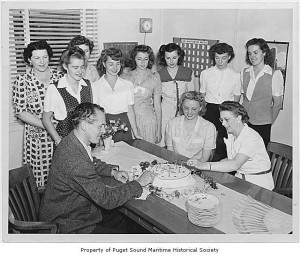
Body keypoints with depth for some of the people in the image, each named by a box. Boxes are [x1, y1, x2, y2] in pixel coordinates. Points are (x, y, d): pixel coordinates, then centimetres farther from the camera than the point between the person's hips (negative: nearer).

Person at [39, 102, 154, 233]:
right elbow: (107, 199, -30)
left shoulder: (70, 141, -4)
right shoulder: (75, 162, -35)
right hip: (68, 226, -9)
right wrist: (139, 182, -19)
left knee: (125, 223, 10)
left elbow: (92, 163, 18)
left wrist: (113, 171, 1)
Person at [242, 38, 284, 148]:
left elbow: (277, 104, -2)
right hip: (244, 122, 3)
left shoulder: (275, 75, -6)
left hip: (262, 124, -3)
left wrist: (269, 123, 2)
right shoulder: (244, 73, 7)